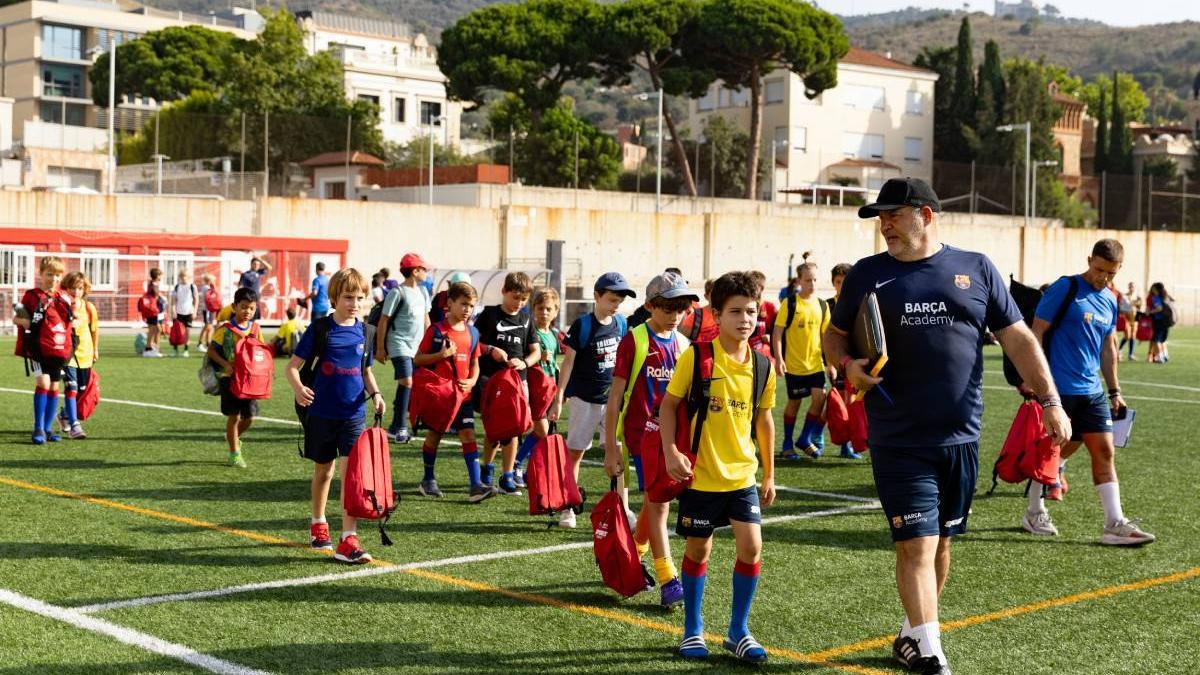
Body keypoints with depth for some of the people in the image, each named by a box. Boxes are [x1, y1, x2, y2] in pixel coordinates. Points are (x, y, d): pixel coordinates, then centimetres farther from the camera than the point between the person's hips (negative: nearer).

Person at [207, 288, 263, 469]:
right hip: (230, 378, -4)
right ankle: (234, 452, 15)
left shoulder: (256, 329, 4)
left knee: (250, 416, 5)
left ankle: (233, 437, 36)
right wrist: (225, 364, -20)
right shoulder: (225, 329, -9)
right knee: (234, 415, 2)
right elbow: (211, 350, -6)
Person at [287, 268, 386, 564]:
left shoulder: (363, 331, 3)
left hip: (354, 414, 1)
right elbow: (293, 365, -6)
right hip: (321, 413, -1)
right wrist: (298, 388, -27)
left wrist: (375, 393, -4)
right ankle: (318, 524, 39)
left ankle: (348, 540, -12)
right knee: (323, 470, 16)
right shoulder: (320, 329, -6)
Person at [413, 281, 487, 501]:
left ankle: (475, 485, -10)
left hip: (462, 394, 3)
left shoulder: (473, 333, 7)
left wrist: (471, 381, -5)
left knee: (468, 435, -6)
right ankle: (428, 479, 26)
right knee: (433, 435, 9)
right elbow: (417, 359, -7)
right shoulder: (436, 330, -7)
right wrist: (442, 355, -20)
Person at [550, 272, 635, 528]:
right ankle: (567, 508, 16)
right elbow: (568, 361, -8)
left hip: (613, 398, 3)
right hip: (583, 398, -3)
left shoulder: (622, 324, 3)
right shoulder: (582, 325, -11)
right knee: (575, 452, 6)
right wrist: (559, 398, -11)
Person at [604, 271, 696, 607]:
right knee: (658, 501, -11)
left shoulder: (683, 344, 7)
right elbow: (615, 396, -8)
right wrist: (610, 447, -10)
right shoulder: (634, 340, -9)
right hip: (640, 432, -6)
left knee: (652, 501, 13)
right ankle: (668, 582, -11)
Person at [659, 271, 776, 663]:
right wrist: (670, 452, -14)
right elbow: (668, 404, -3)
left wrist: (769, 474, 13)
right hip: (700, 474, -3)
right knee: (698, 549, 8)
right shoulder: (695, 357, -11)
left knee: (751, 546, -6)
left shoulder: (761, 366, 0)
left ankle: (739, 630, 12)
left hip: (742, 474, 3)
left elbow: (763, 420, 10)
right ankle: (693, 630, 25)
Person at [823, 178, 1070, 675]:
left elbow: (1018, 339, 8)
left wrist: (1050, 400, 1)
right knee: (916, 545, -8)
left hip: (961, 438, 2)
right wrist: (847, 364, -8)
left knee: (940, 542, 12)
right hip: (898, 442, -2)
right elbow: (835, 334, 15)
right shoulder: (867, 274, 5)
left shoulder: (976, 269, 6)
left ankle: (912, 633, 30)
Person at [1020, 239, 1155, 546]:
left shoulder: (1110, 301, 12)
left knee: (1105, 452, 2)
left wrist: (1114, 390, 20)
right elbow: (1036, 332, -10)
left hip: (1093, 391, 7)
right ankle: (1034, 513, 22)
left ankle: (1115, 525, 3)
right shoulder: (1064, 288, -9)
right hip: (1058, 390, -6)